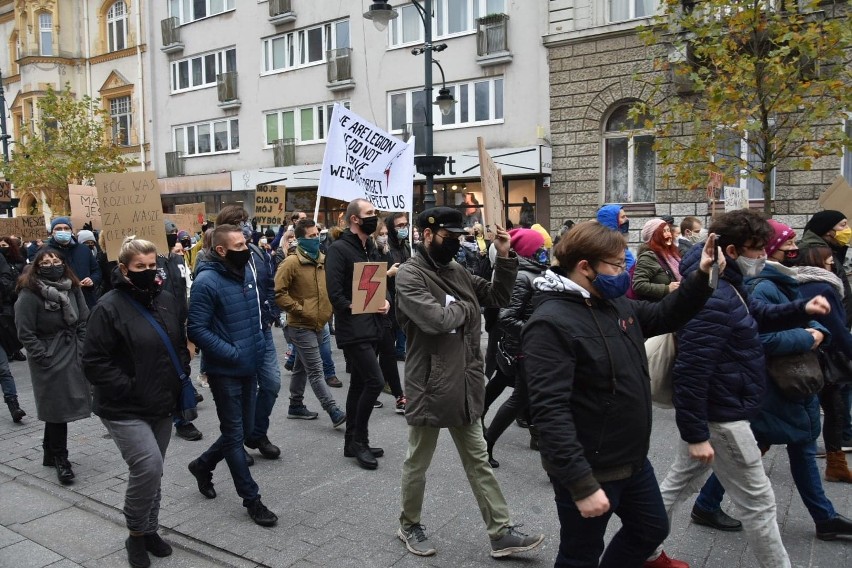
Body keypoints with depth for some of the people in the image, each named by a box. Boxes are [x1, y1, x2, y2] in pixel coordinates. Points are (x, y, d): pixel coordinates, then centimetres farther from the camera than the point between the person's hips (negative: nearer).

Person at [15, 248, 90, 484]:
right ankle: (60, 459, 13)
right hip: (49, 361, -5)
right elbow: (25, 333, -12)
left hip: (73, 356, 5)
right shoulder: (29, 294, -13)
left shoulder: (72, 288, 3)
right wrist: (44, 358, -14)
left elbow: (84, 321, 7)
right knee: (57, 409, 0)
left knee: (57, 410, 14)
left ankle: (51, 453, 30)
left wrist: (82, 349, 0)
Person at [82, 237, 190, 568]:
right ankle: (136, 535, 9)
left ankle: (149, 530, 34)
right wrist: (129, 389, -18)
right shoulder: (109, 307, -15)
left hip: (162, 406, 6)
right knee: (148, 467, -16)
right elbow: (94, 362, -16)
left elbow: (181, 344, 17)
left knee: (152, 471, 16)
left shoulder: (168, 301, 4)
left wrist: (181, 375, 5)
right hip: (125, 409, -6)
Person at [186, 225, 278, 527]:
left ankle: (203, 465, 41)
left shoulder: (245, 273, 6)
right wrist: (232, 353, -22)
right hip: (225, 371, -8)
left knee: (243, 430, 18)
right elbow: (196, 330, -21)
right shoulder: (207, 282, -18)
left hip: (248, 367, 8)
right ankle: (252, 499, 16)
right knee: (234, 435, 5)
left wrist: (258, 344, 11)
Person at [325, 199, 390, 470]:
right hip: (353, 330, -9)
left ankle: (353, 442, 24)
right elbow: (334, 292, -18)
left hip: (371, 328, 9)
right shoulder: (339, 249, -12)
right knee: (375, 381, -12)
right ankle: (359, 441, 4)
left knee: (360, 383, 13)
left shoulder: (370, 247, 15)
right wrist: (357, 309, -17)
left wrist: (385, 300, 1)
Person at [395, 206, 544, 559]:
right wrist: (464, 307, -9)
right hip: (429, 387, -7)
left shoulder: (457, 272, 9)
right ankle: (409, 525, 34)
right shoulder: (409, 275, -15)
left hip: (465, 385, 7)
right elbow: (435, 319, -28)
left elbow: (498, 297, 10)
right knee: (417, 463, 13)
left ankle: (501, 534, 23)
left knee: (479, 462, 14)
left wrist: (504, 257, -2)